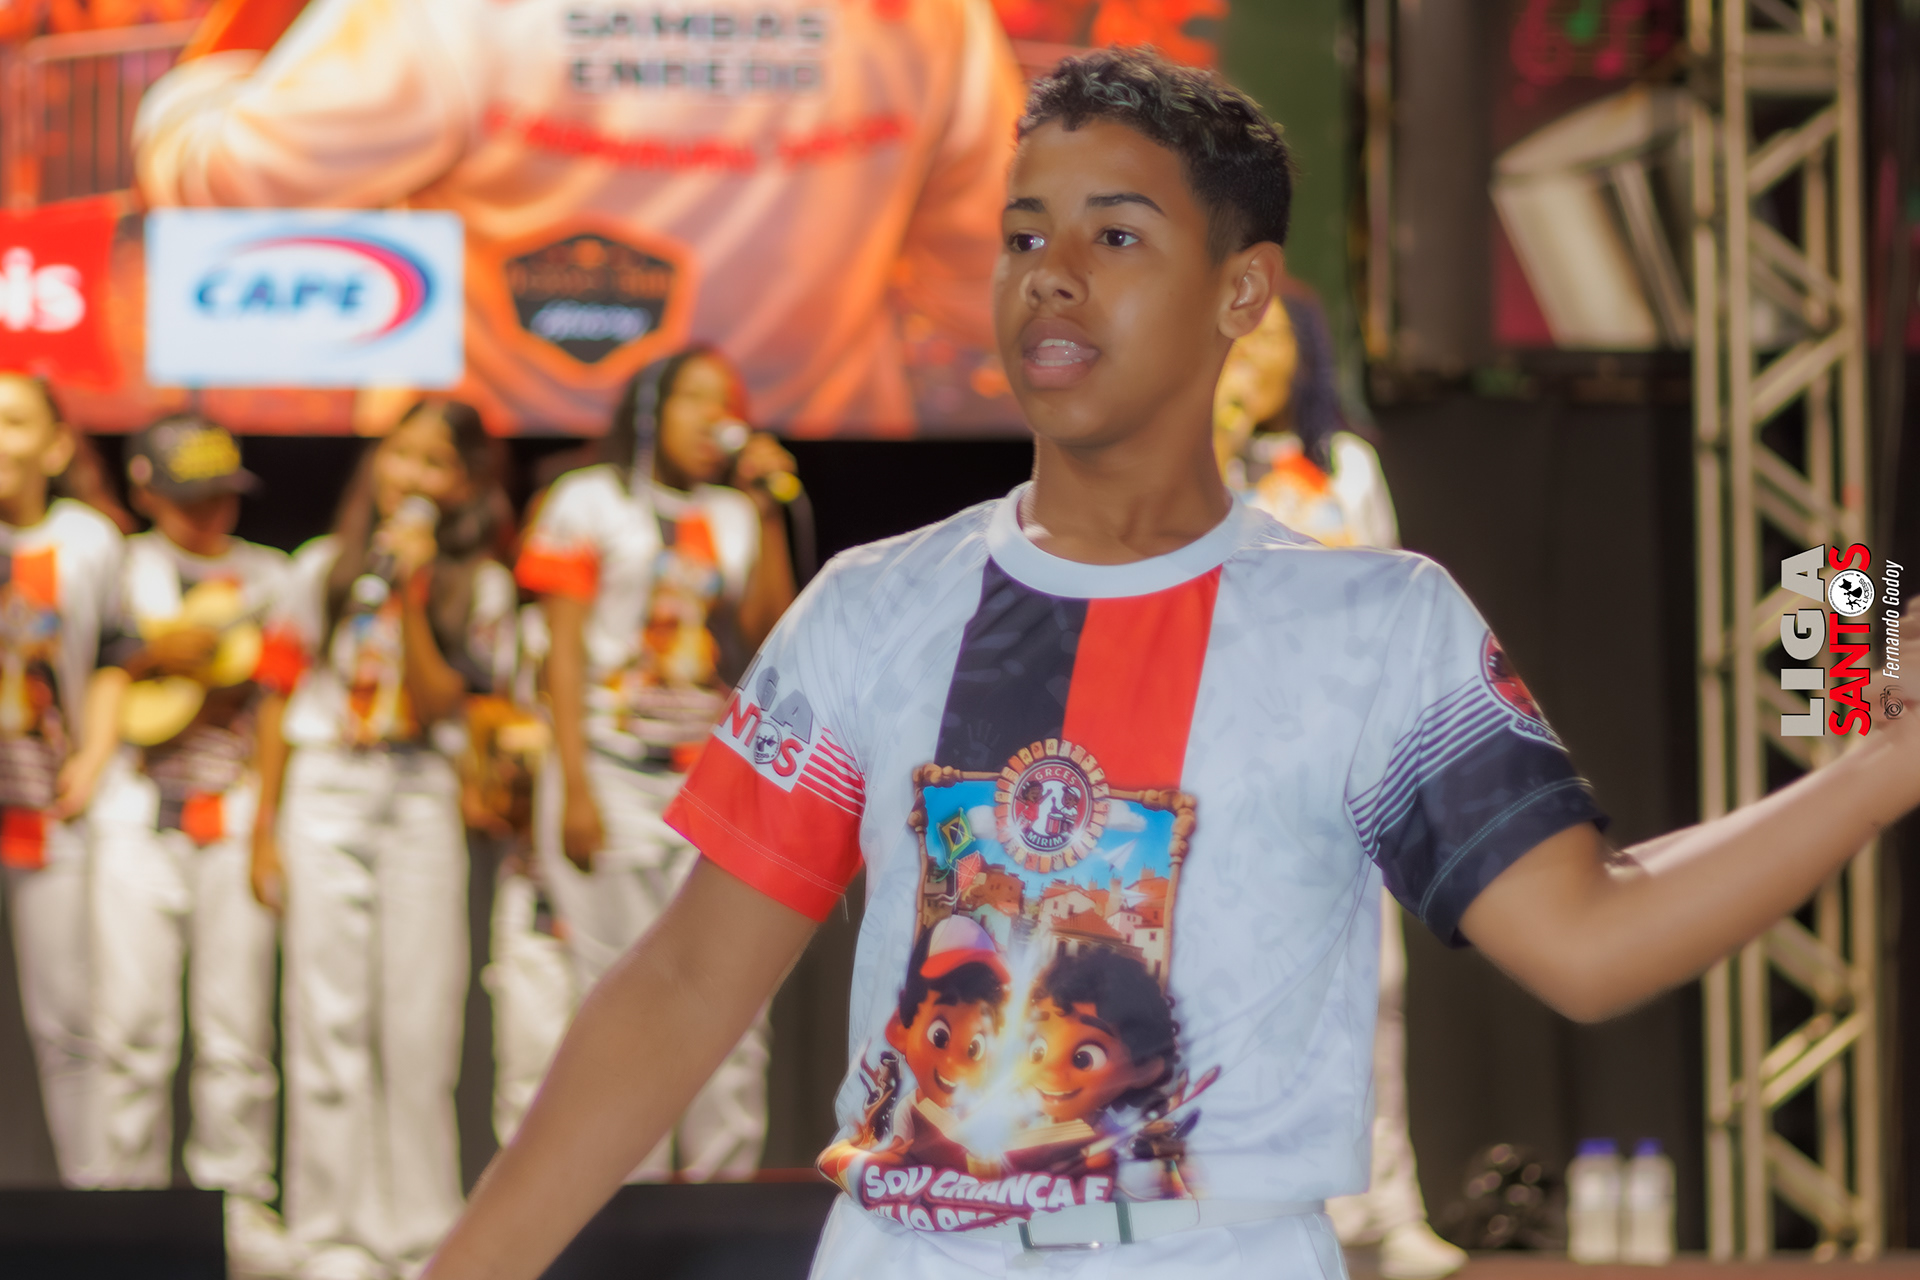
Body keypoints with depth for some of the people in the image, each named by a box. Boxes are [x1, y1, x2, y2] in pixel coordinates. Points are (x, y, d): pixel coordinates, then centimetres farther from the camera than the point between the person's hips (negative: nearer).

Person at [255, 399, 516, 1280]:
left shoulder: (479, 587, 3)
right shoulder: (324, 569, 6)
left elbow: (434, 703, -8)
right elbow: (280, 699, 9)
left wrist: (412, 596, -15)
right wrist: (264, 827, 5)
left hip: (420, 798, 0)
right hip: (323, 789, 0)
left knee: (421, 1023, -1)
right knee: (328, 1019, -2)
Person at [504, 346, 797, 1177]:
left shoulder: (733, 516, 14)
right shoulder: (591, 502, 4)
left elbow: (769, 632, 0)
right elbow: (564, 650, -1)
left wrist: (765, 510, -2)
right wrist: (575, 789, -9)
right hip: (617, 781, -4)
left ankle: (723, 1189, 3)